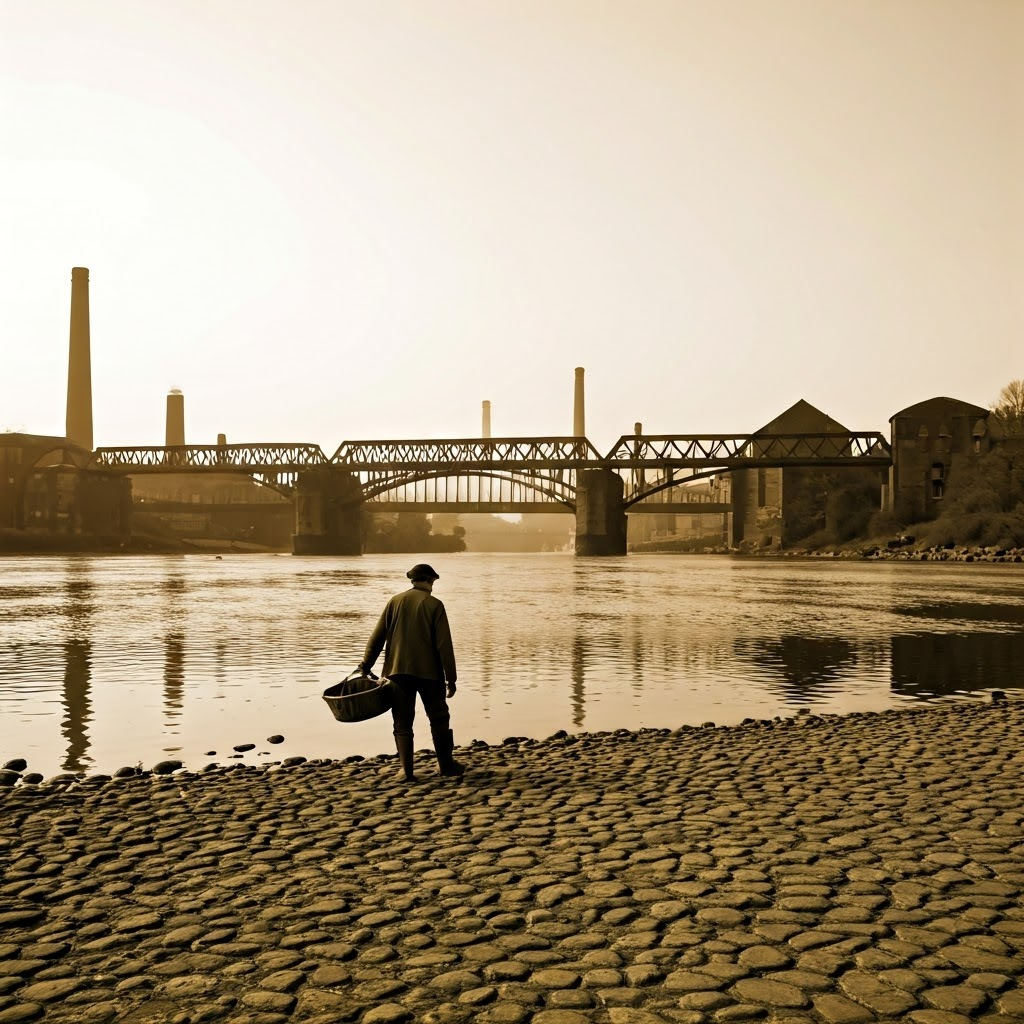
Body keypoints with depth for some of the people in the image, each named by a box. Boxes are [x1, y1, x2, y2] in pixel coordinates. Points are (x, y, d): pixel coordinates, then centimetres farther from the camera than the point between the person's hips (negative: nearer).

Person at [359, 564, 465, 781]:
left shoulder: (395, 601, 4)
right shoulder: (434, 605, -4)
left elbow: (378, 635, 2)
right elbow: (444, 645, -7)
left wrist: (366, 664, 10)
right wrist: (451, 678, -3)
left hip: (398, 671, 2)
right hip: (429, 672, -2)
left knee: (403, 722, 8)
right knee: (439, 719, 14)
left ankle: (406, 769, 3)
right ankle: (445, 764, 23)